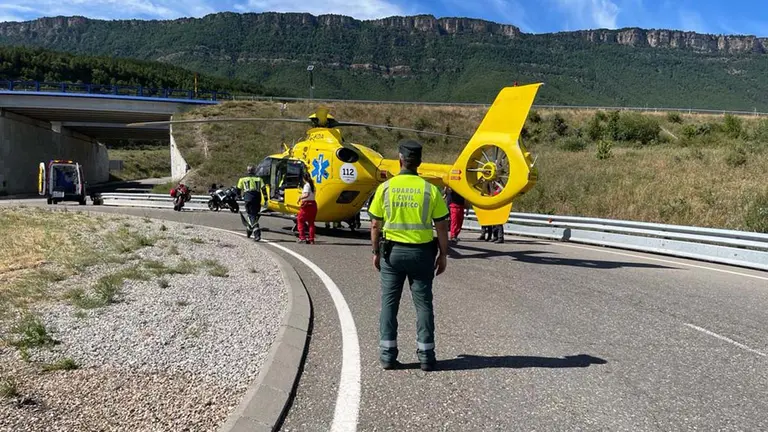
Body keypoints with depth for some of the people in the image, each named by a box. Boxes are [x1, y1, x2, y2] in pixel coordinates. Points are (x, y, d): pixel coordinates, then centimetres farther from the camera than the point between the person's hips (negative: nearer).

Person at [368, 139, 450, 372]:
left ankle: (388, 355, 12)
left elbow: (375, 225, 0)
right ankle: (426, 356, 11)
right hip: (421, 252, 0)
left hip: (392, 251, 1)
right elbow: (441, 227, -4)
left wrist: (376, 252, 12)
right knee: (423, 304, 8)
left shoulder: (385, 187, -3)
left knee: (389, 303, 9)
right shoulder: (430, 189, -5)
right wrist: (443, 255, 7)